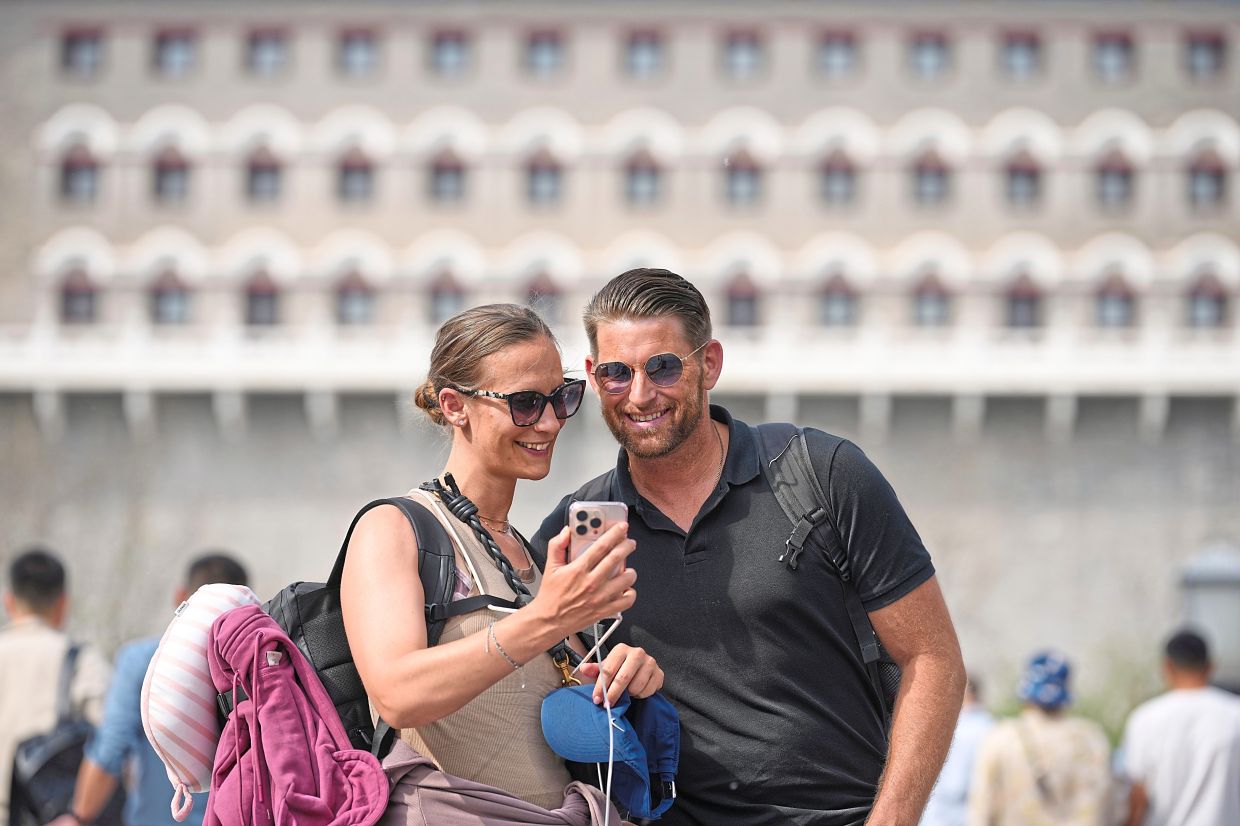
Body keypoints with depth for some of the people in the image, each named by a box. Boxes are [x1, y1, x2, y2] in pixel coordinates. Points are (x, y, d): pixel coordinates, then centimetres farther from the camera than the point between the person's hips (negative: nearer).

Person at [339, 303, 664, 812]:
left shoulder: (533, 554, 19)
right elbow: (398, 696, -17)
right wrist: (544, 622, -26)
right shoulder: (392, 530, -1)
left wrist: (626, 677, 3)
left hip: (558, 813, 5)